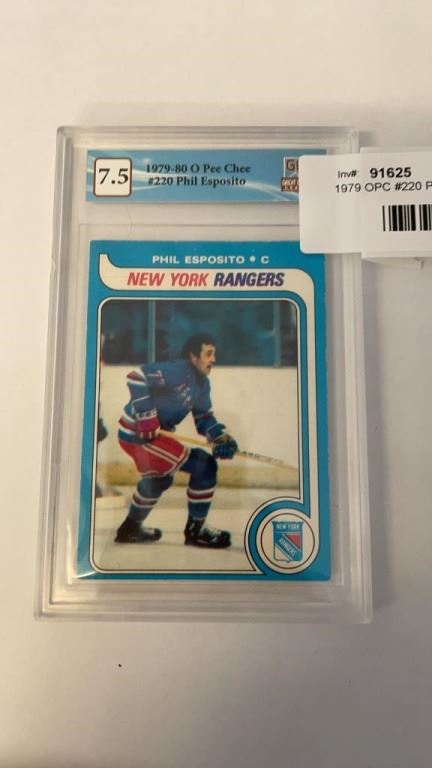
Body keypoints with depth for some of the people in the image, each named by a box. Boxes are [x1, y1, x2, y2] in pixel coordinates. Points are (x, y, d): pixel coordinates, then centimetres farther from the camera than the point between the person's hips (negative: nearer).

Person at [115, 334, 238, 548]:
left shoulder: (201, 383, 10)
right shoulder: (177, 371, -20)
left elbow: (204, 418, 11)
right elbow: (136, 377, -28)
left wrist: (222, 437, -8)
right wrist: (147, 418, -29)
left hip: (153, 433, 11)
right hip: (137, 433, -11)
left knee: (159, 478, 32)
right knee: (205, 465, -10)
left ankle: (130, 528, 48)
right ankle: (195, 530, 5)